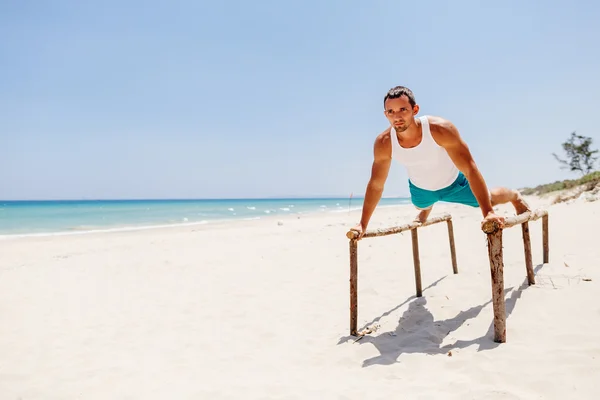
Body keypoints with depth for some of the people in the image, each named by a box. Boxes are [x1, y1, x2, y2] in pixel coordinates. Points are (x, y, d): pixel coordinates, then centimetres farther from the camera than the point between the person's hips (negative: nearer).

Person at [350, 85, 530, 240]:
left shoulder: (440, 129, -41)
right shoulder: (383, 143, -32)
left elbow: (470, 169, -40)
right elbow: (375, 185, -19)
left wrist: (488, 213, -45)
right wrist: (363, 224, -18)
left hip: (453, 184, -2)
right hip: (420, 188, 3)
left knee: (489, 199, 18)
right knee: (420, 206, 34)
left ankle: (516, 197, 55)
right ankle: (426, 210, 75)